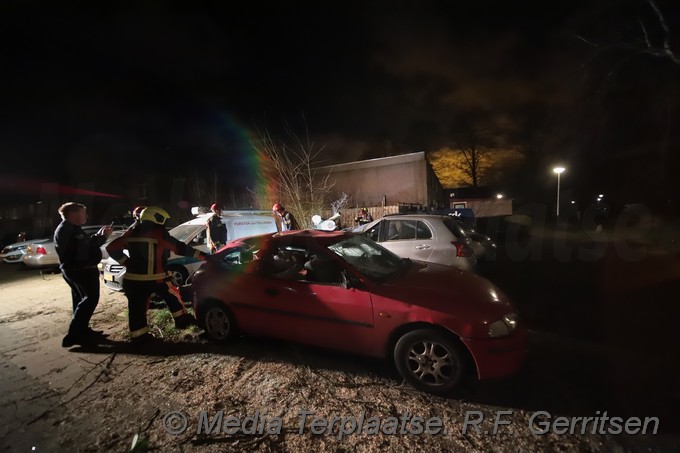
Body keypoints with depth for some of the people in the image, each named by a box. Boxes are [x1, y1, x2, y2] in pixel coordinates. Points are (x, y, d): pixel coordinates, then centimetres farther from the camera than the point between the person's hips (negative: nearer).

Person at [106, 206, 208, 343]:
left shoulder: (131, 233, 8)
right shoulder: (160, 234, -10)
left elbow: (112, 248, 10)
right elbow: (181, 248, -11)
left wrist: (126, 261, 11)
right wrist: (202, 255, -7)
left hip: (133, 279, 5)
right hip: (156, 279, -5)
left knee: (137, 308, 11)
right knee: (172, 297, 17)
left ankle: (138, 336, 19)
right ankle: (182, 320, 27)